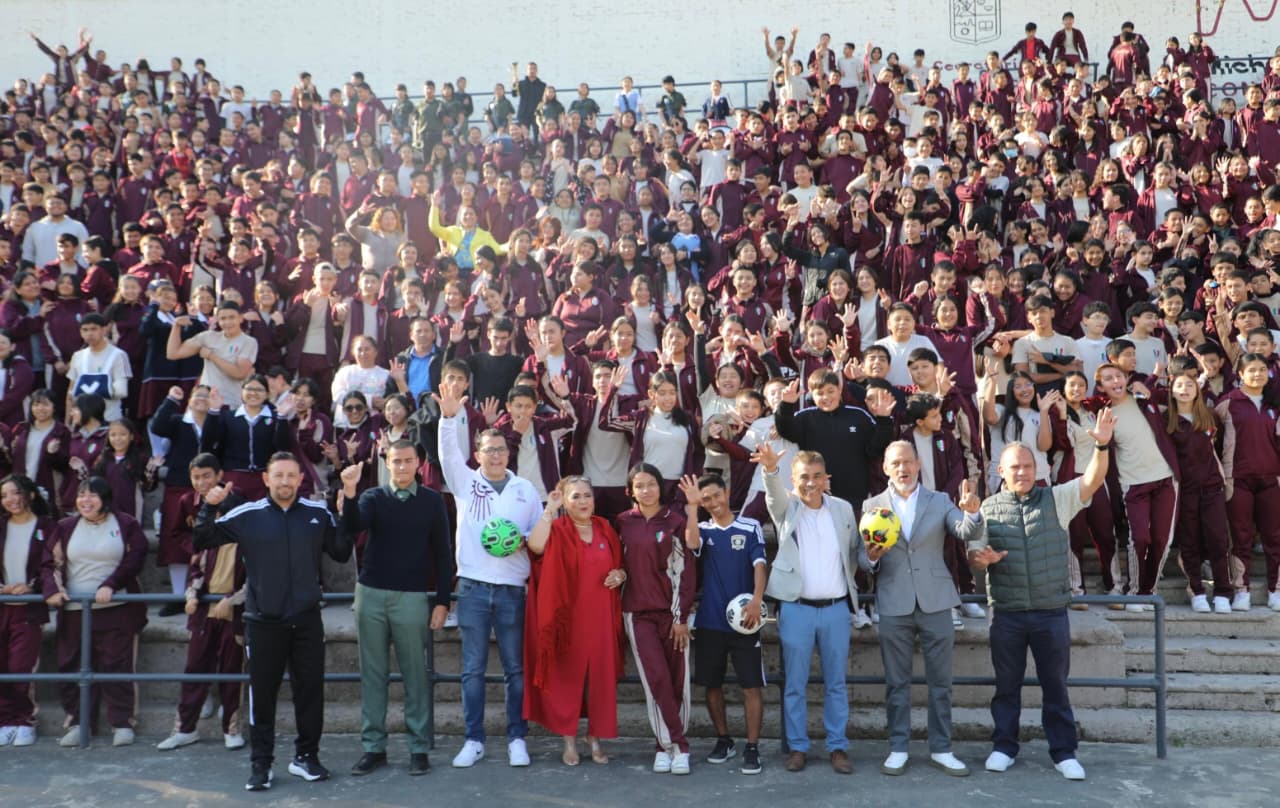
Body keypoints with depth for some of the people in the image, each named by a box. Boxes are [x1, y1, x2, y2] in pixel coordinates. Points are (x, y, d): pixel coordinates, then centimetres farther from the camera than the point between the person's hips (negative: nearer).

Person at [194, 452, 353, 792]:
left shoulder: (319, 513, 2)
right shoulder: (246, 515, -3)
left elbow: (341, 553, 6)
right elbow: (200, 542, 0)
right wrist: (209, 507, -15)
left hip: (307, 620, 2)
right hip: (263, 622, -1)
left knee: (311, 691, 9)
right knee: (262, 695, 6)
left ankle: (306, 756, 25)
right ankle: (261, 764, 18)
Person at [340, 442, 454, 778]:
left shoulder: (432, 501, 2)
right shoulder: (373, 497, 5)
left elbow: (443, 552, 4)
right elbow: (352, 528, -14)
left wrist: (442, 601, 0)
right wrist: (349, 492, -30)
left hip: (412, 597, -2)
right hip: (371, 595, 2)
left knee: (415, 674, 2)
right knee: (372, 673, 7)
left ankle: (419, 748, 10)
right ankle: (373, 746, 14)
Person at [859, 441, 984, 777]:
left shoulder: (940, 500, 5)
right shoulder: (871, 506, 4)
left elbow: (966, 532, -9)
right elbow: (863, 559, 4)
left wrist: (972, 512, -30)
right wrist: (871, 558, -19)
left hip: (935, 602, 1)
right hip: (893, 605, 0)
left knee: (940, 682, 6)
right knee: (896, 683, 7)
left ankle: (941, 750, 16)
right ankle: (898, 749, 16)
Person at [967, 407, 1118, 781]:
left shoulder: (1058, 499, 2)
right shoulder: (988, 508, 3)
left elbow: (1093, 480, -13)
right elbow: (973, 554, 6)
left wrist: (1102, 445, -30)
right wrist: (982, 557, -19)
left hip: (1052, 611, 0)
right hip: (1007, 613, 0)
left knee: (1055, 683, 8)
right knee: (1007, 683, 10)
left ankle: (1064, 751, 18)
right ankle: (1004, 746, 23)